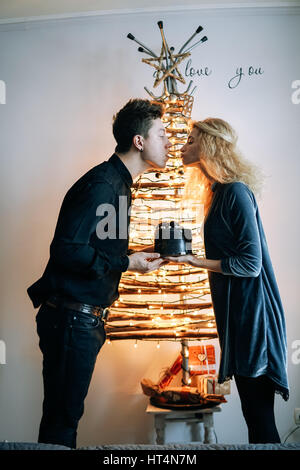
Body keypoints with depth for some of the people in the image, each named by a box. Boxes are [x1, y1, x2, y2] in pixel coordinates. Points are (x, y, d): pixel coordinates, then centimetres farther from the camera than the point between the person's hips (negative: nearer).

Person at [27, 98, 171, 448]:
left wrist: (137, 256, 12)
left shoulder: (118, 183, 16)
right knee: (62, 417, 1)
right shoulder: (101, 184, -16)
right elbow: (65, 249, -23)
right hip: (71, 317, -9)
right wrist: (126, 263, -18)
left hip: (84, 317, 9)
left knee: (65, 413, 16)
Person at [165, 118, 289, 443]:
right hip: (235, 309, 9)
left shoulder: (236, 192, -15)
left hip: (251, 312, -9)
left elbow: (251, 264, -18)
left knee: (258, 413, 1)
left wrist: (194, 261, -16)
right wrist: (187, 254, 15)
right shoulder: (220, 191, 14)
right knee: (253, 411, 16)